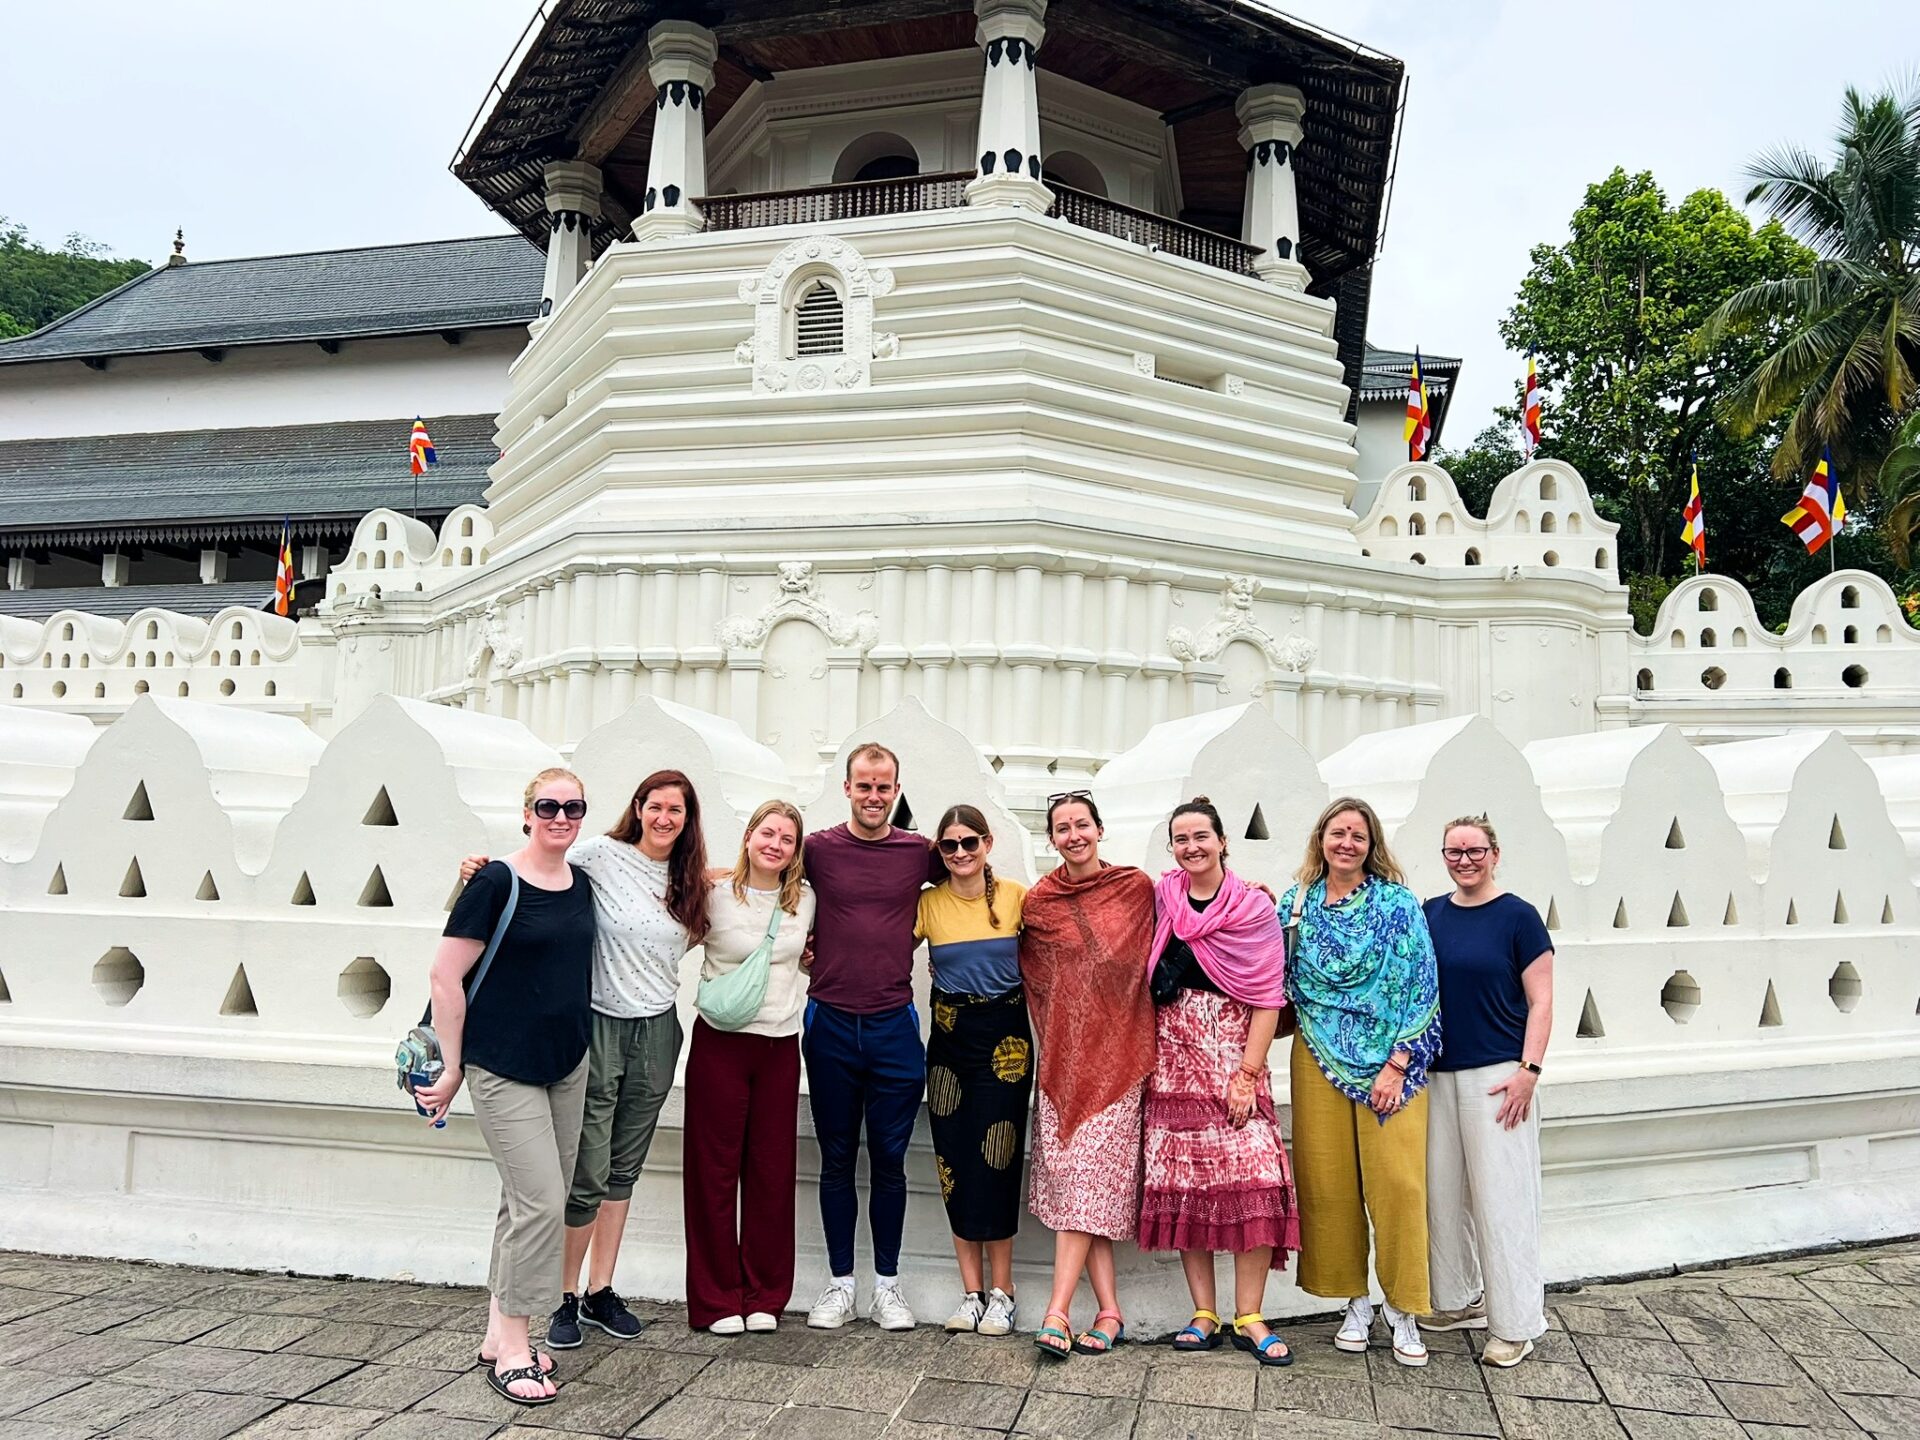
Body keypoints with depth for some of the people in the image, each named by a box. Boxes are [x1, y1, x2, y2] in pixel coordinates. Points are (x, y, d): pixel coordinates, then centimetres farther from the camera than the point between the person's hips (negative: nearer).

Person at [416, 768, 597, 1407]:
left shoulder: (581, 883, 6)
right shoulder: (495, 882, -13)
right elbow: (444, 976, -12)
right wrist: (453, 1067, -9)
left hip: (567, 1066, 7)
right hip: (503, 1070, -7)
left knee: (526, 1204, 14)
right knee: (541, 1203, -9)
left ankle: (497, 1334, 29)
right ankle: (513, 1351, 6)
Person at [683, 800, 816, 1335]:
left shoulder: (804, 900, 5)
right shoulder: (716, 895, -4)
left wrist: (794, 1000, 8)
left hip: (780, 1046, 3)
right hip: (720, 1043, -3)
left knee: (772, 1170, 7)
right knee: (715, 1168, 3)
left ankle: (764, 1296, 20)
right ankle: (717, 1299, 15)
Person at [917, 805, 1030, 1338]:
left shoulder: (1016, 896, -2)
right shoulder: (928, 903, 1)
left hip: (1005, 1038, -2)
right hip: (950, 1039, 2)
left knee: (996, 1160, -2)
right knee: (955, 1159, 3)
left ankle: (1000, 1291, 11)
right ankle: (972, 1292, 14)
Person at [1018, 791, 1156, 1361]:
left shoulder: (1136, 888, 1)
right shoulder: (1037, 902, 6)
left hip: (1117, 1050, -2)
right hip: (1062, 1051, 2)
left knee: (1085, 1171, -8)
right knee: (1079, 1176, 0)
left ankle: (1057, 1311, -6)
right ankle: (1110, 1311, 9)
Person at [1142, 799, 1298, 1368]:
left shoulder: (1255, 908, -2)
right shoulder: (1162, 896, 6)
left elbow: (1267, 1000, -4)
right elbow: (1142, 972, 14)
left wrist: (1247, 1073, -11)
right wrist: (1144, 1053, 6)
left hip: (1233, 1052, -2)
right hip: (1173, 1056, 3)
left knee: (1252, 1177, -9)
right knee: (1183, 1181, 2)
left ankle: (1249, 1318, 1)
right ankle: (1204, 1314, 11)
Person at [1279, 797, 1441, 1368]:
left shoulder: (1398, 903, -2)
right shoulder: (1295, 903, 7)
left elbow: (1419, 987, -5)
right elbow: (1280, 981, 13)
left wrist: (1397, 1064, -10)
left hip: (1390, 1063, -3)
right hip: (1320, 1061, 3)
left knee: (1397, 1182, -4)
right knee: (1329, 1182, 6)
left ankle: (1403, 1309, 11)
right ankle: (1355, 1303, 22)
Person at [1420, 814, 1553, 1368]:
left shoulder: (1518, 916, -5)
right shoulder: (1431, 913, 8)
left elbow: (1540, 1002, -6)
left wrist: (1528, 1070, -14)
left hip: (1497, 1076, -5)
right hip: (1437, 1074, 5)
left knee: (1501, 1198, -2)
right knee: (1442, 1192, 12)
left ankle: (1514, 1325, 9)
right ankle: (1457, 1300, 28)